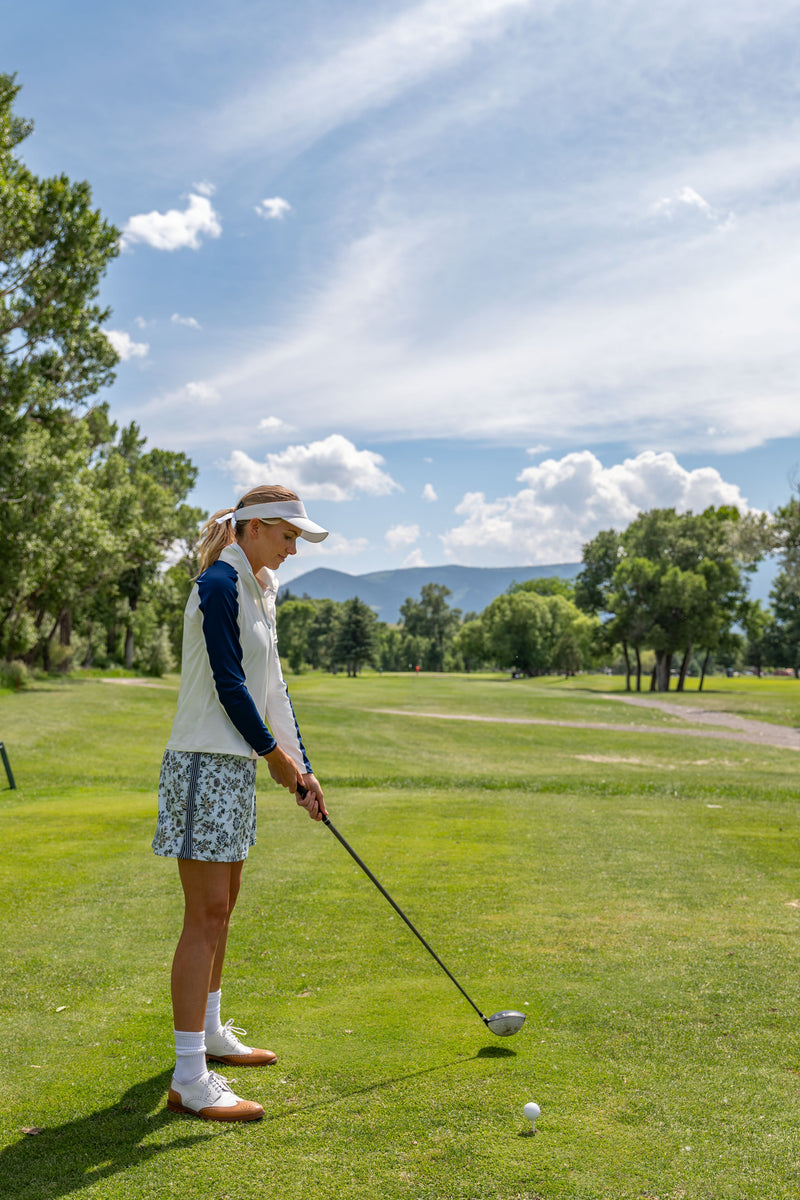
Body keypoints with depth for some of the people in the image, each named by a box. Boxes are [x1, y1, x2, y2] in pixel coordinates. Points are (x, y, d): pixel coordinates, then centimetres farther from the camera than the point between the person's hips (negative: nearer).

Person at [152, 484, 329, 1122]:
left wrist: (302, 768, 14)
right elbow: (228, 685, -17)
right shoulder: (219, 585, -13)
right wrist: (275, 754, -6)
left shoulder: (258, 591, 16)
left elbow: (271, 687, 17)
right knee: (206, 913, -10)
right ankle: (190, 1078, -6)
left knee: (223, 905, 17)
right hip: (205, 763, -9)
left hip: (237, 764, 9)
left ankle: (210, 1032, 32)